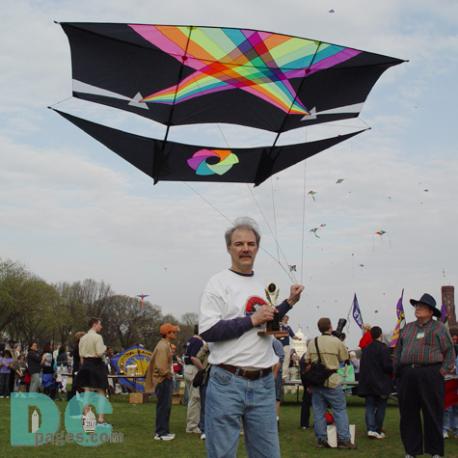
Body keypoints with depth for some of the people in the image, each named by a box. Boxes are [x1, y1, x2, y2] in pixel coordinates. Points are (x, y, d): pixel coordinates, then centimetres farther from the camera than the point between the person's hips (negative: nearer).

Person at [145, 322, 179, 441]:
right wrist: (167, 374, -13)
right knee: (163, 406, -6)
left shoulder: (166, 345, 15)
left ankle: (163, 431, 22)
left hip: (165, 379, 11)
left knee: (166, 406, 15)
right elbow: (160, 365, -25)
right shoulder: (163, 346, -18)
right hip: (163, 380, -11)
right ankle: (161, 433, -2)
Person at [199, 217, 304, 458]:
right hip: (227, 383, -6)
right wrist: (252, 320, -14)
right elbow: (207, 331, -15)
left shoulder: (262, 284, 16)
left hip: (264, 384, 6)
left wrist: (289, 302, 17)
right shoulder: (219, 282, -5)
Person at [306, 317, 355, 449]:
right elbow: (344, 359, 0)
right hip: (331, 381, -4)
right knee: (340, 410, 4)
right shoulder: (337, 342, -8)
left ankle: (321, 439, 12)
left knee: (319, 411, 9)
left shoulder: (312, 342, 3)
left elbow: (307, 362, 6)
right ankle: (343, 439, 1)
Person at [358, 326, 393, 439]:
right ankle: (378, 431, 8)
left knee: (370, 406, 5)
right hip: (381, 383, -5)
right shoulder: (383, 348, -13)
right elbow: (387, 366, -17)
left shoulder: (366, 349, 8)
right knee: (380, 407, 5)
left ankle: (370, 429, -6)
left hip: (367, 383, 5)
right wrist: (393, 370, 3)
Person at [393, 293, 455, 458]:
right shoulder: (407, 328, 17)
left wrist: (444, 370, -6)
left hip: (430, 375, -4)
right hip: (407, 375, 5)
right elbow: (398, 351, 19)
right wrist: (397, 370, 10)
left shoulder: (439, 327, 4)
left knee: (433, 415, 0)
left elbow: (450, 351, 3)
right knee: (408, 415, 6)